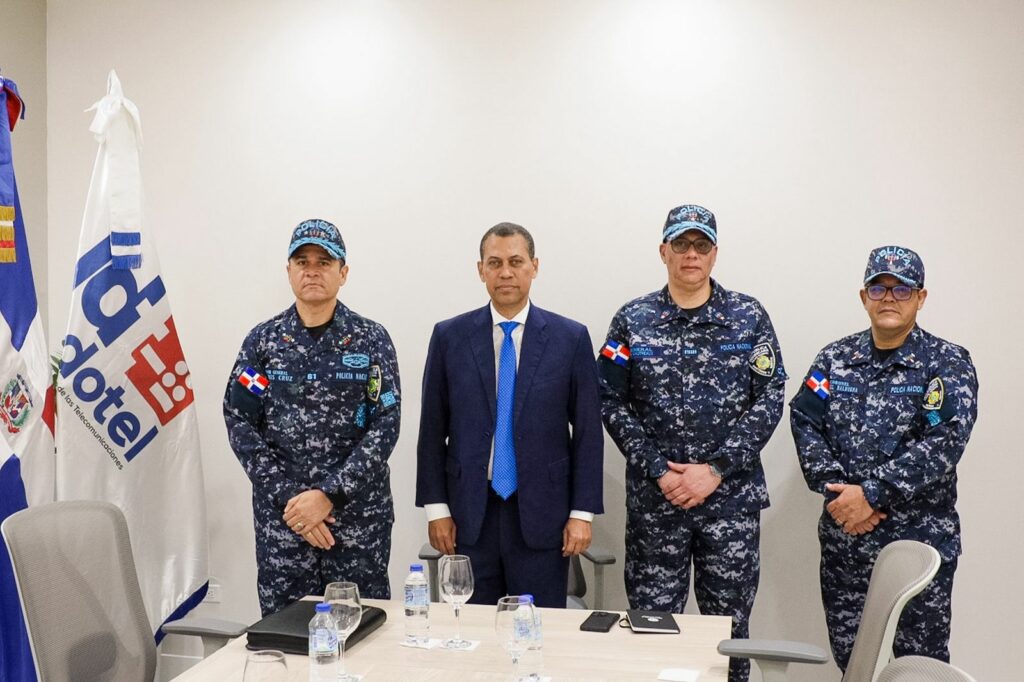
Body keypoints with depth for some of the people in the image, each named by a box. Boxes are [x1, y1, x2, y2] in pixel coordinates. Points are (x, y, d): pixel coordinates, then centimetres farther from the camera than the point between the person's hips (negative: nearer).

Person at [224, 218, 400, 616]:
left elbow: (386, 425, -7)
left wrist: (328, 495, -15)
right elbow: (240, 423, -1)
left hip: (359, 514, -1)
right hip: (281, 515, 1)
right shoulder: (262, 341, 3)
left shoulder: (371, 340, -1)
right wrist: (288, 496, -11)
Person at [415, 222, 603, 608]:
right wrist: (436, 507, 0)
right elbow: (432, 429, 4)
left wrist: (583, 512, -4)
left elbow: (588, 431, 0)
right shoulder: (449, 337, 3)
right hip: (470, 515, 1)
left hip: (541, 514, -1)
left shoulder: (571, 338, -1)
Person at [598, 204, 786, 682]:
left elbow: (769, 400, -3)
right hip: (653, 498, 0)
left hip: (731, 495, 0)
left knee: (729, 623, 7)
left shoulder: (749, 317, 2)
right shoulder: (632, 320, 3)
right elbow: (612, 403, 0)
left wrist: (716, 470, -11)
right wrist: (658, 471, -10)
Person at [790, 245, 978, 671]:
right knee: (849, 659, 13)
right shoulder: (835, 359, 7)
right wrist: (837, 492, -15)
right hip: (842, 539, 3)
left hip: (919, 540, -3)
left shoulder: (948, 364, -5)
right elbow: (805, 424, -1)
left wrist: (872, 493, -21)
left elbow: (944, 443, -16)